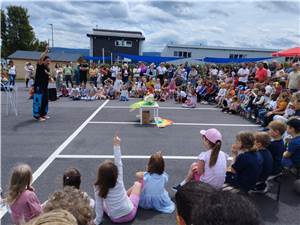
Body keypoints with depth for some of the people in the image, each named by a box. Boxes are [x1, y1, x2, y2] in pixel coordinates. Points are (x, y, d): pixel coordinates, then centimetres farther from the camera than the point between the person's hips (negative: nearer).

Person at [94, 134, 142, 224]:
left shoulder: (98, 188, -19)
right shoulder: (119, 182, -20)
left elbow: (98, 206, -14)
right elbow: (119, 163, -19)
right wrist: (117, 145, -20)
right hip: (130, 214, -1)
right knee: (137, 184, 15)